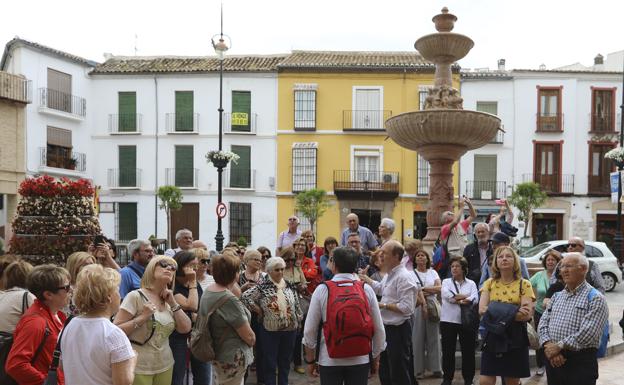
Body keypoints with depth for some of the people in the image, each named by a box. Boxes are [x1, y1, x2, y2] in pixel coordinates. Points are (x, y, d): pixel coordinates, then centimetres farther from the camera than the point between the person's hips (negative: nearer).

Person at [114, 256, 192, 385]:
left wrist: (173, 304, -5)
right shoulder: (136, 296, -12)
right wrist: (142, 317, -23)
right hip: (139, 368, -6)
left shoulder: (168, 301, 8)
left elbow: (185, 329, 2)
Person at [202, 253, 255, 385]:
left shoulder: (208, 291, -1)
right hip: (232, 357, -9)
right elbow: (249, 336, -18)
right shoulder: (229, 300, -28)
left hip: (217, 352, 9)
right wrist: (252, 339, -1)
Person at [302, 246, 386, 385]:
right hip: (360, 360, 1)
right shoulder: (366, 289, -5)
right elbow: (379, 328, -1)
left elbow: (310, 330, -5)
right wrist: (376, 359, 13)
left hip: (329, 360, -1)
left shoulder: (322, 290, -8)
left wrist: (310, 360, 8)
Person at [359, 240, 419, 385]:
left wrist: (383, 305, -19)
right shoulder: (389, 275, 10)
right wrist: (365, 278, 22)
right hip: (387, 327, 10)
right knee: (384, 372, 19)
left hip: (398, 330, -10)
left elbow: (406, 308, -27)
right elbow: (380, 288, 30)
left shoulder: (404, 277, -20)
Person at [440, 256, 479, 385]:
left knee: (468, 350, 5)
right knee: (448, 351, 6)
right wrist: (465, 296, -10)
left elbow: (474, 299, -9)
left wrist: (455, 299, -17)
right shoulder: (446, 282, 9)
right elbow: (446, 295, -12)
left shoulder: (471, 283, 7)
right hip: (448, 321, 0)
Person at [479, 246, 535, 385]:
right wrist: (513, 312, -18)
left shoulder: (524, 284, 0)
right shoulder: (489, 283, 6)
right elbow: (482, 309, -8)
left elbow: (527, 314, -12)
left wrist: (497, 311, -18)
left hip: (515, 338, -1)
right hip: (492, 336, 1)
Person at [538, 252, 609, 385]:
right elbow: (543, 323, 7)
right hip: (553, 361, 5)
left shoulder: (595, 298, -6)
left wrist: (559, 346, -16)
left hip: (581, 362, -5)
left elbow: (588, 333, -18)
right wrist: (548, 345, -11)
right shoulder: (556, 296, 14)